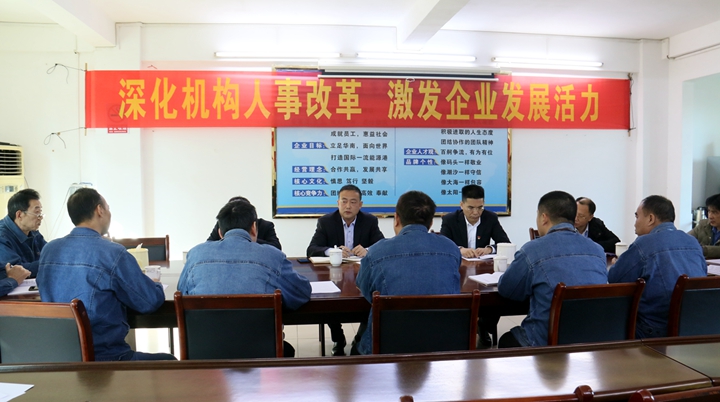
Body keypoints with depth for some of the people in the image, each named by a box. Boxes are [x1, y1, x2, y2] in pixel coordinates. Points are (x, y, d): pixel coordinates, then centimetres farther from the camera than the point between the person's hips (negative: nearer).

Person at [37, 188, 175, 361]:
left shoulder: (47, 250, 2)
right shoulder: (113, 253, -19)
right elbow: (153, 302, -15)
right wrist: (155, 285, 8)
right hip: (103, 358, -7)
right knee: (169, 360, 16)